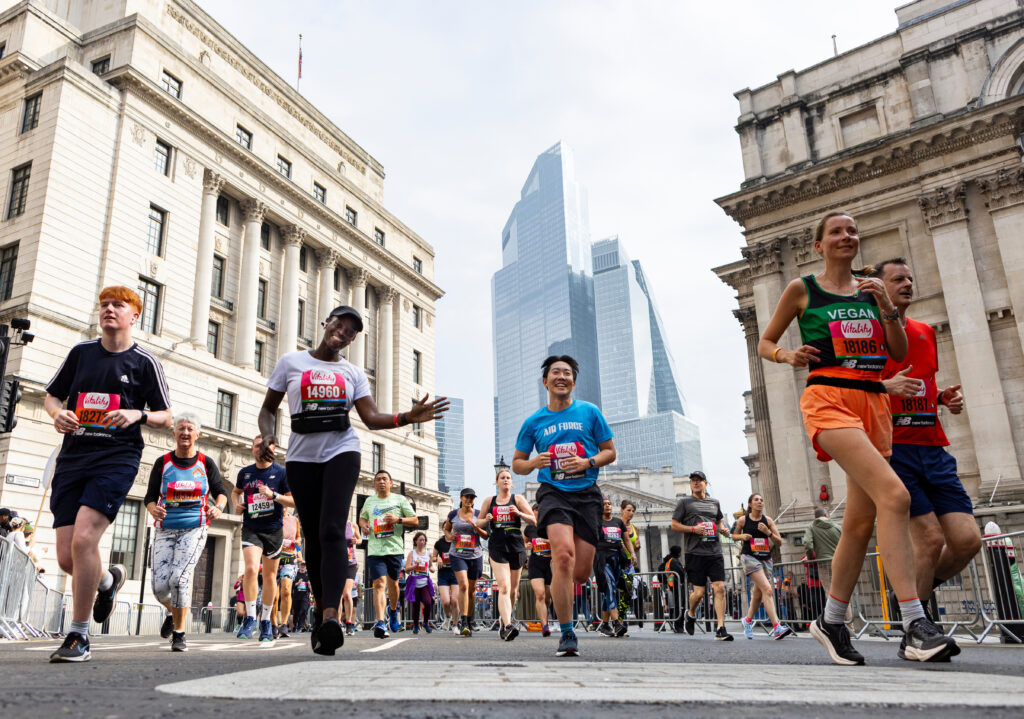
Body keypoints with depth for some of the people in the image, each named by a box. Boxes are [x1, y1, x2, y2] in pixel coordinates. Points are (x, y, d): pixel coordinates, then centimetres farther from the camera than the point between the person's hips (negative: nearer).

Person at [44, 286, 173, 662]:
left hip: (117, 458, -4)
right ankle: (108, 579, 36)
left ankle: (78, 636, -5)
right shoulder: (80, 352, 12)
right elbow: (51, 395, 20)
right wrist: (57, 413, -2)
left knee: (83, 538, -20)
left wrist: (138, 414, -15)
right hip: (72, 458, 4)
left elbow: (166, 417, 6)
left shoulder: (144, 362, 3)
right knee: (66, 557, 0)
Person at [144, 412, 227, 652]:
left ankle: (179, 633, 0)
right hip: (165, 530, 2)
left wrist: (218, 507, -11)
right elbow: (150, 497, 6)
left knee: (179, 578, -18)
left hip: (194, 530, -2)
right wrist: (153, 509, -17)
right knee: (160, 586, -5)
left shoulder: (206, 463, 3)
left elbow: (220, 492, 10)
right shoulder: (162, 463, 5)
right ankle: (172, 613, 30)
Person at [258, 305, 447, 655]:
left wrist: (408, 417, -15)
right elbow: (268, 407, 11)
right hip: (301, 457, 1)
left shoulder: (353, 373, 11)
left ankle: (330, 616, -28)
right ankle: (322, 607, 23)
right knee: (313, 535, 5)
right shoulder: (291, 362, 9)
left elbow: (372, 418, 2)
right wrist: (267, 436, -10)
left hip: (341, 453, -1)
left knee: (332, 531, -17)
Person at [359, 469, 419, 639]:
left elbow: (415, 520, 5)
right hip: (375, 550, 0)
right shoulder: (369, 501, 13)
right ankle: (380, 622, -22)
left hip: (394, 548, 0)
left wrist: (398, 520, -12)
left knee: (392, 583, 11)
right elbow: (362, 517, 30)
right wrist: (363, 525, 7)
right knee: (379, 584, -14)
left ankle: (393, 609, 40)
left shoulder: (399, 500, 6)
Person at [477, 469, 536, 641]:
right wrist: (486, 520, -3)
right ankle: (508, 625, -29)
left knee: (513, 588, 10)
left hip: (516, 545, 1)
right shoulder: (489, 501, 12)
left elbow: (533, 520, 3)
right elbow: (478, 522, 19)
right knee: (504, 586, -18)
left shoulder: (518, 499, 8)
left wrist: (519, 513, -14)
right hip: (497, 546, -1)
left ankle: (505, 622, 30)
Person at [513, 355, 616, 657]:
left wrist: (588, 463, -10)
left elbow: (610, 452, 10)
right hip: (553, 493, -1)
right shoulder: (534, 422, 7)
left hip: (587, 494, 1)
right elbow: (517, 464, 14)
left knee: (581, 572, -2)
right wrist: (534, 463, -9)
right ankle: (567, 635, -14)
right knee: (564, 553, -25)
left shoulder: (589, 412, 6)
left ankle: (557, 582, 37)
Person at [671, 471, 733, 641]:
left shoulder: (714, 503, 17)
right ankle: (690, 614, 29)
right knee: (699, 592, -3)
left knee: (720, 588, -8)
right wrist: (693, 528, -11)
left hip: (715, 552, 3)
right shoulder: (684, 502, 5)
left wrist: (723, 529, 8)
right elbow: (674, 525, 4)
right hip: (695, 552, -3)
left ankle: (721, 630, -5)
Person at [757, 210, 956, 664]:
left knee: (861, 520, 4)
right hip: (829, 399, -5)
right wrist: (787, 355, -9)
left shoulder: (872, 288, 18)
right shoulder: (802, 289, 7)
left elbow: (900, 353, 14)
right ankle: (916, 626, -25)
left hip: (874, 402, 6)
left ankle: (831, 623, 19)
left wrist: (886, 308, -1)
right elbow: (764, 343, 12)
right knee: (894, 495, -26)